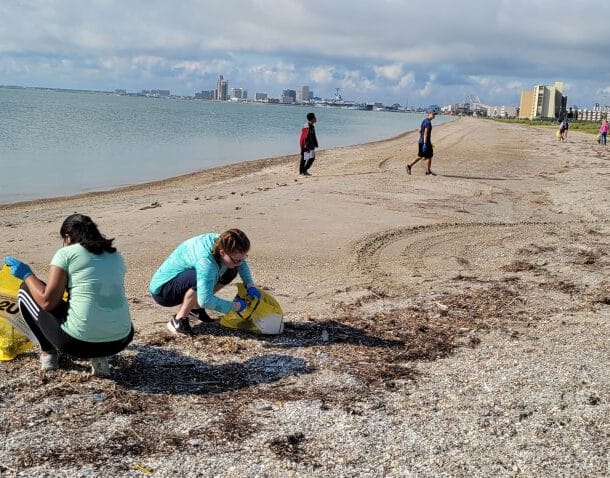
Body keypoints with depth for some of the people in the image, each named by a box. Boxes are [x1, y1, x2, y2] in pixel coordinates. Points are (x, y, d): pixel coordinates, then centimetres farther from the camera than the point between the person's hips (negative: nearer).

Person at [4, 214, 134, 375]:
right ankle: (99, 356, 17)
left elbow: (47, 301, -6)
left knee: (26, 290, 17)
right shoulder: (116, 256, 14)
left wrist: (26, 274, 10)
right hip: (121, 341, 5)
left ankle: (49, 353, 22)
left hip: (79, 342, -4)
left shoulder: (66, 253, -1)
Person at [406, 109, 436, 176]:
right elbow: (425, 133, -24)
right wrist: (425, 144, -26)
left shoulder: (424, 121, 12)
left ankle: (410, 166, 11)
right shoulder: (428, 122, -18)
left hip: (421, 141, 9)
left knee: (420, 156, 16)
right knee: (429, 157, 1)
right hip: (426, 142, -9)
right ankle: (428, 171, 8)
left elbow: (420, 130, 20)